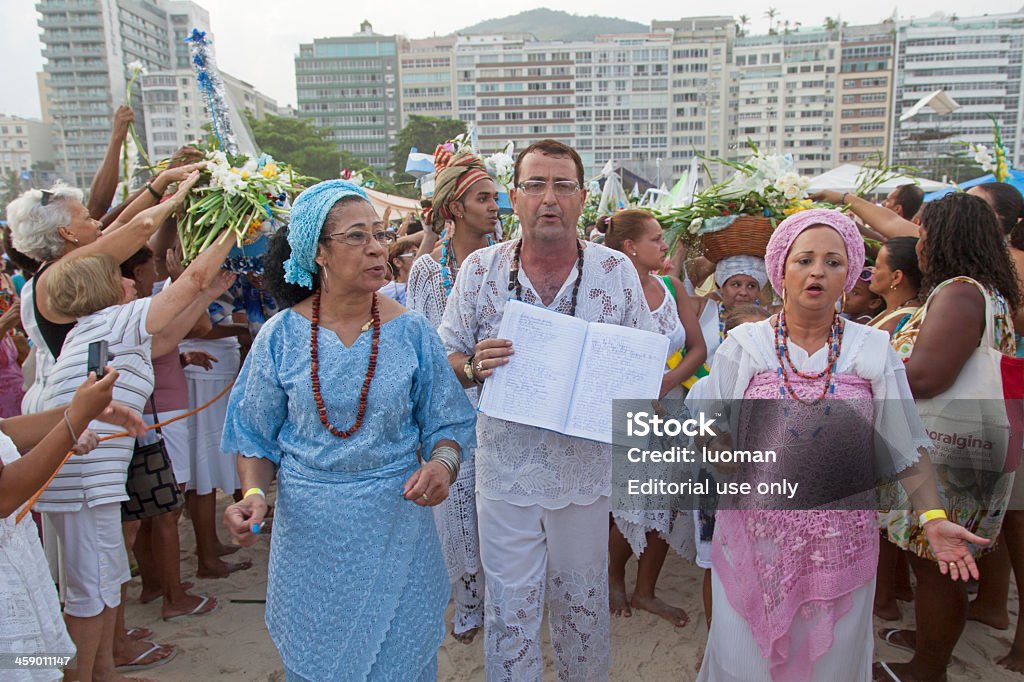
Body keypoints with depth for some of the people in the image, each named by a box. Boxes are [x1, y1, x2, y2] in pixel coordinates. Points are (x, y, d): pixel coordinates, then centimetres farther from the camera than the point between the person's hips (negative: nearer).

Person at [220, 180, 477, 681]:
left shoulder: (410, 331, -5)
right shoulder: (281, 335, -5)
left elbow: (447, 424, 0)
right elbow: (256, 438, 2)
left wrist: (442, 463, -20)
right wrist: (254, 494, -14)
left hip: (397, 527, 0)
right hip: (309, 530, 0)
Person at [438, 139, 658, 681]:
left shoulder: (616, 271, -4)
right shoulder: (480, 269, -4)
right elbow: (447, 358, 2)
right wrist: (474, 366, -19)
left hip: (586, 468, 1)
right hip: (506, 468, 0)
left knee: (582, 599, 19)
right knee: (508, 605, 11)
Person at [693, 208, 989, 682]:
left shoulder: (873, 350, 1)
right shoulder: (743, 347, -2)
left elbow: (906, 446, 3)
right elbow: (714, 440, 2)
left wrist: (933, 518, -6)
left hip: (840, 544, 1)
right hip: (755, 535, -1)